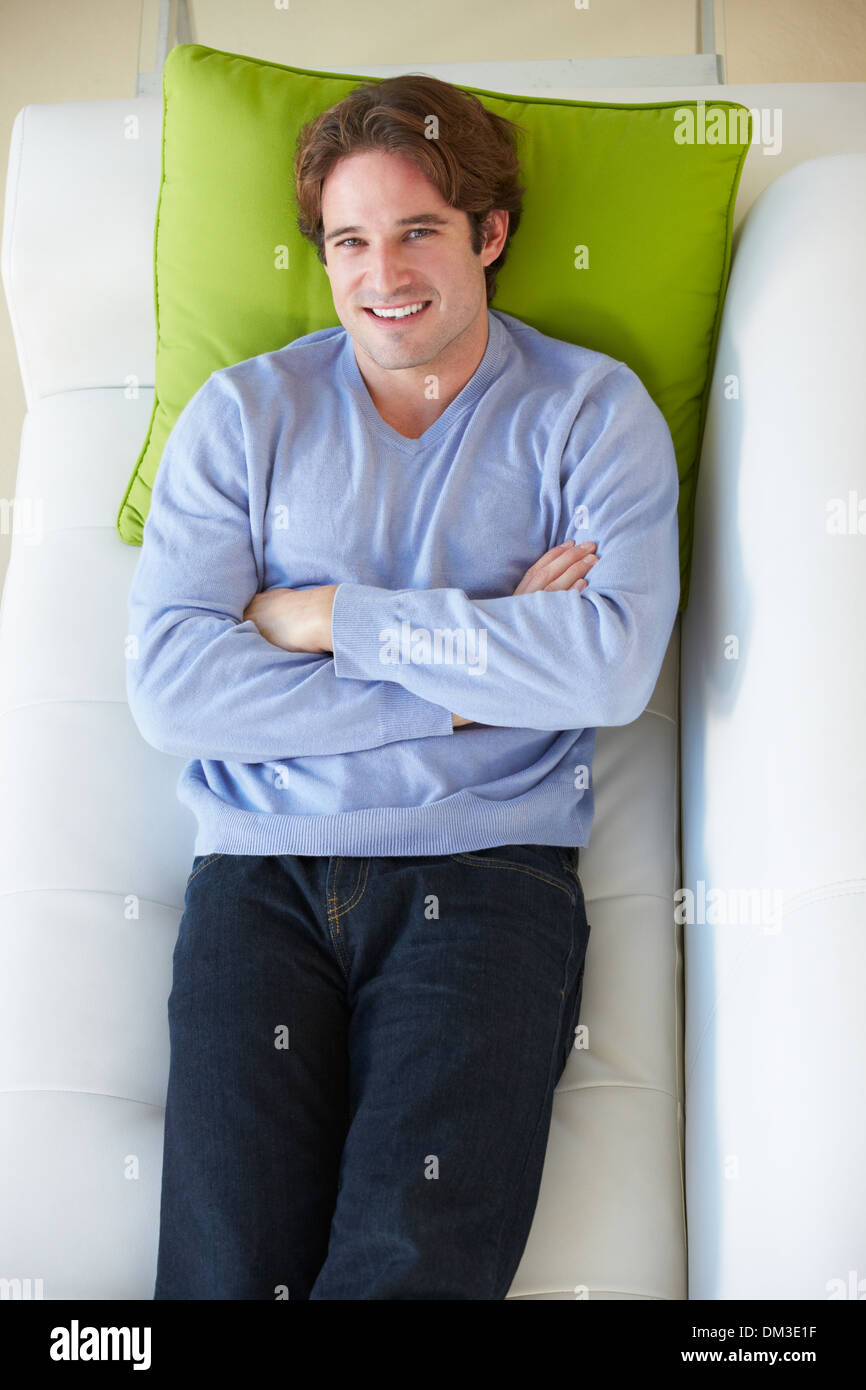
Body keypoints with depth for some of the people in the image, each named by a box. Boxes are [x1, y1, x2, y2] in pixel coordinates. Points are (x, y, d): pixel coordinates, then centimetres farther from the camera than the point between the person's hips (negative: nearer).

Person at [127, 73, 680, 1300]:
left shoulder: (595, 410, 7)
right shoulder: (244, 412, 10)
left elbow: (613, 668, -10)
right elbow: (168, 687, -4)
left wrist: (332, 618, -7)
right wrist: (472, 670, -8)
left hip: (490, 866, -1)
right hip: (262, 867, 1)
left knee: (417, 1262, -19)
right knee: (227, 1267, -14)